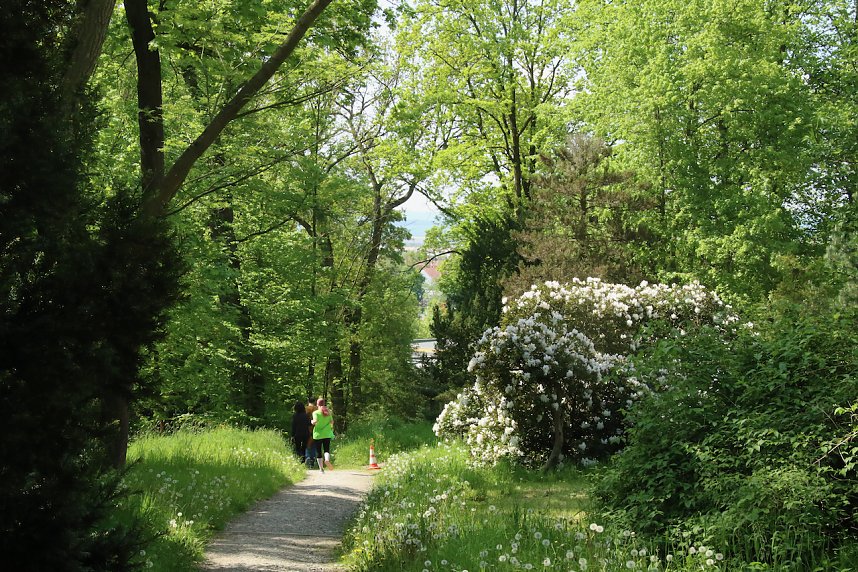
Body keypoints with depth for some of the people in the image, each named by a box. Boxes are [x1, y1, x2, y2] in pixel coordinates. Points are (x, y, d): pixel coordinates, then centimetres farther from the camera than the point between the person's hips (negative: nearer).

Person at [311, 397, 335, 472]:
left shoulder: (316, 413, -8)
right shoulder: (328, 412, 2)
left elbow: (315, 421, -20)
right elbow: (332, 422, 3)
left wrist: (312, 422, 1)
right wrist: (331, 428, 23)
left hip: (318, 434, -2)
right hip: (327, 434, 2)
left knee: (318, 451, 7)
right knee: (327, 449, 4)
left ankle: (321, 468, 6)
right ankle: (327, 460, -28)